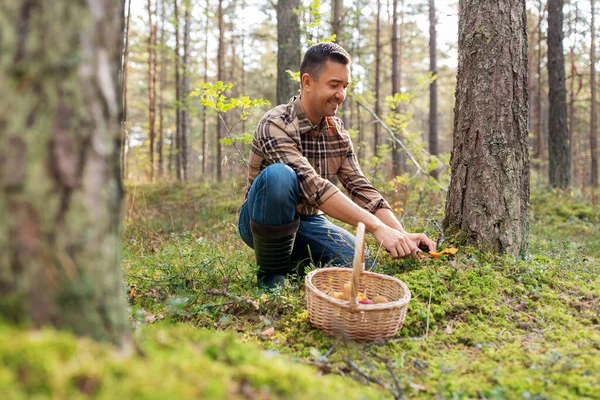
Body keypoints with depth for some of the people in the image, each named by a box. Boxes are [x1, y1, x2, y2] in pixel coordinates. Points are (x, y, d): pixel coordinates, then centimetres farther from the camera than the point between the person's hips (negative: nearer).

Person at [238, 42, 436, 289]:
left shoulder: (337, 132, 0)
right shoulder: (276, 125, -22)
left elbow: (361, 188, -4)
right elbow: (312, 186, -34)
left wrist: (403, 236, -18)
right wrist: (376, 227, -40)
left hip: (308, 222, 5)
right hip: (263, 222, -5)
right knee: (279, 175, -36)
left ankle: (299, 263, 10)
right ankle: (272, 273, -16)